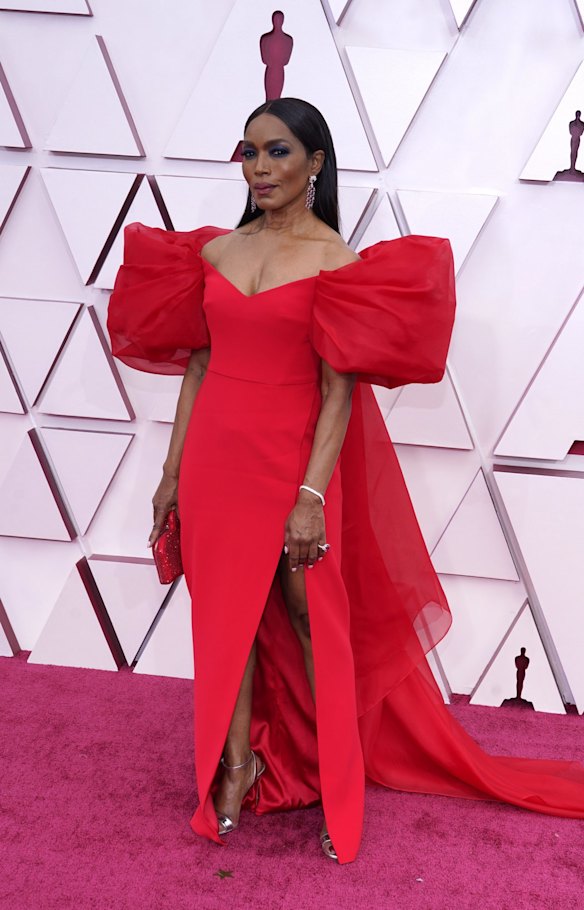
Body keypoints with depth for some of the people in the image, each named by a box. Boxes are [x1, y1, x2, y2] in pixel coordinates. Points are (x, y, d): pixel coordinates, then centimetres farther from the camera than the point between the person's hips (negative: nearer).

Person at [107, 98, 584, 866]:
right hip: (215, 457, 5)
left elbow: (339, 390, -12)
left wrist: (312, 495, -17)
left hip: (291, 458, -4)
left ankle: (337, 775, 29)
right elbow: (198, 363, 9)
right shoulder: (216, 251, 7)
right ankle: (238, 763, 34)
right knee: (226, 615, 14)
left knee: (312, 620, 8)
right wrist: (174, 471, 9)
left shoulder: (335, 259, -7)